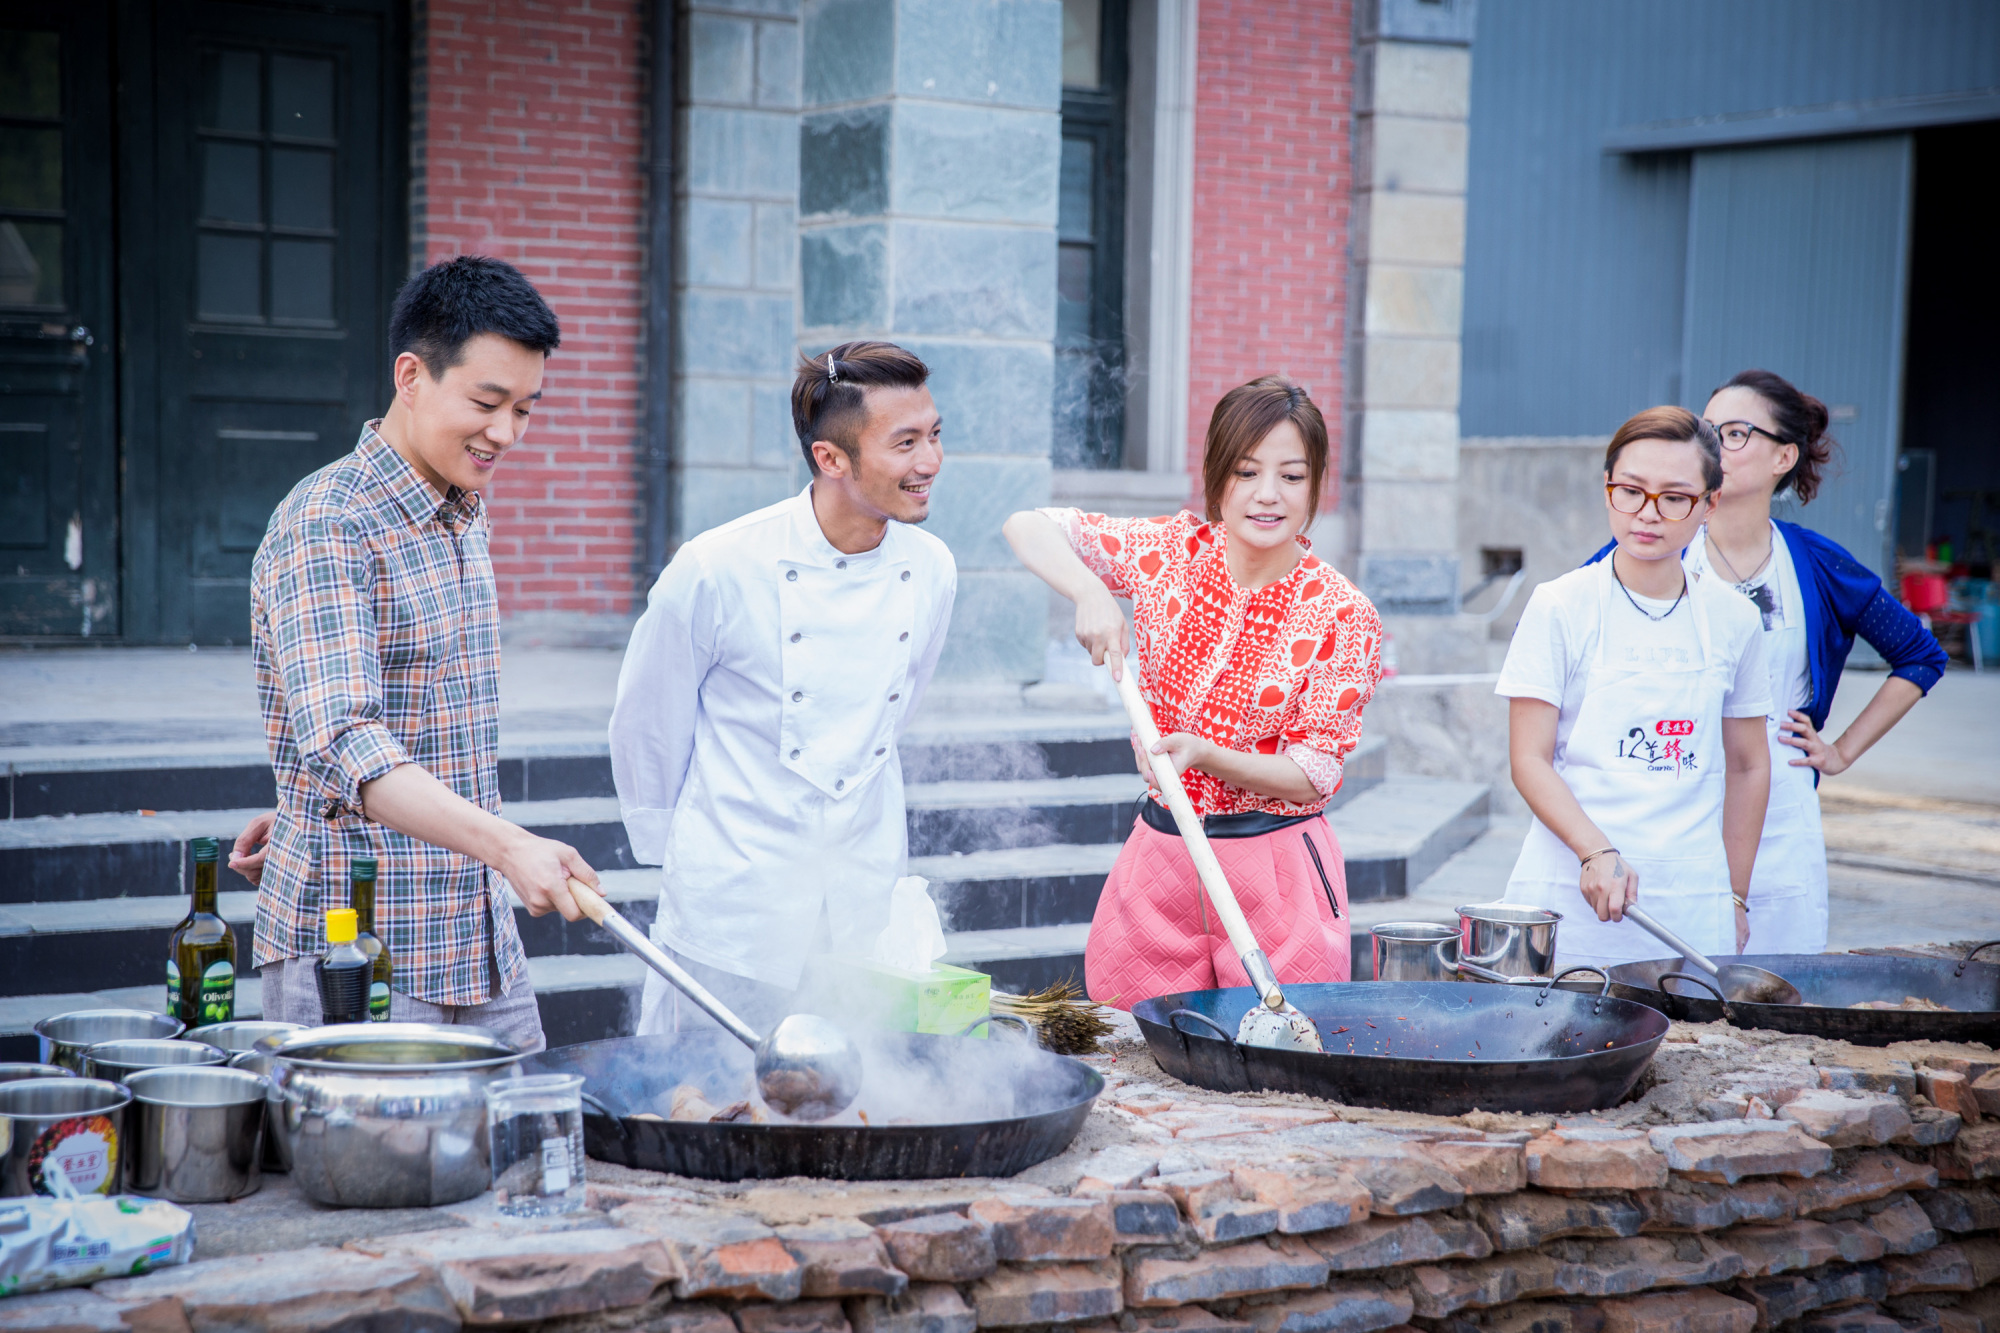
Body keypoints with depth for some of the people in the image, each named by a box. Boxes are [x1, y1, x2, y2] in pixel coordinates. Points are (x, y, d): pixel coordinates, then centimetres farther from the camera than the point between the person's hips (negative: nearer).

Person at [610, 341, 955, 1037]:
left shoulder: (930, 571, -2)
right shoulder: (717, 570, -16)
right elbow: (647, 725, -1)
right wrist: (677, 845, 11)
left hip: (868, 922, 4)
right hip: (734, 919, -4)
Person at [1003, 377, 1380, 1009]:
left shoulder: (1343, 615, -10)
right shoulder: (1175, 551, -1)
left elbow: (1311, 775, -8)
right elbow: (1028, 527, 2)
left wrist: (1204, 755, -25)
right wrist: (1092, 594, -18)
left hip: (1277, 872, -3)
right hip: (1157, 857, 3)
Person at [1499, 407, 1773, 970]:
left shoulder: (1732, 618, 7)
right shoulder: (1560, 607, -2)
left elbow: (1748, 766, 16)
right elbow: (1529, 761, -6)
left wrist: (1735, 898, 14)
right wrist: (1597, 853, -20)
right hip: (1572, 895, -2)